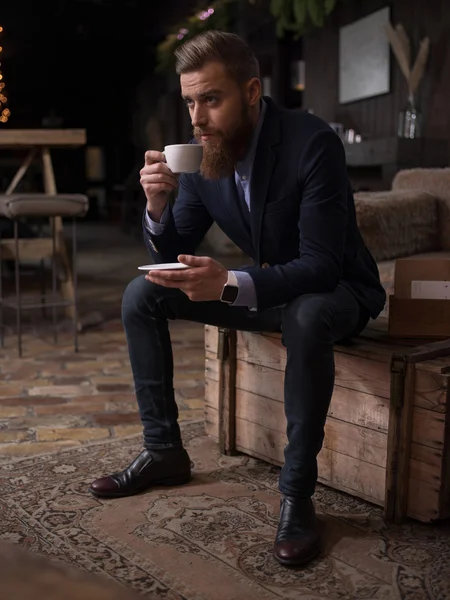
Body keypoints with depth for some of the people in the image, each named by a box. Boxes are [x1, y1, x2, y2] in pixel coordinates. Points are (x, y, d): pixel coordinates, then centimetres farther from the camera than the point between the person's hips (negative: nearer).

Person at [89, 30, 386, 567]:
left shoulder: (313, 143, -25)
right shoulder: (201, 156, -7)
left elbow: (321, 266, -30)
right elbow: (170, 254, -2)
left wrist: (231, 285, -44)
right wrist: (156, 204, -23)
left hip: (333, 290, -6)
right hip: (261, 286, 6)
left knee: (307, 317, -41)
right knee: (140, 294, -5)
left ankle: (297, 493, -24)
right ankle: (163, 450, 3)